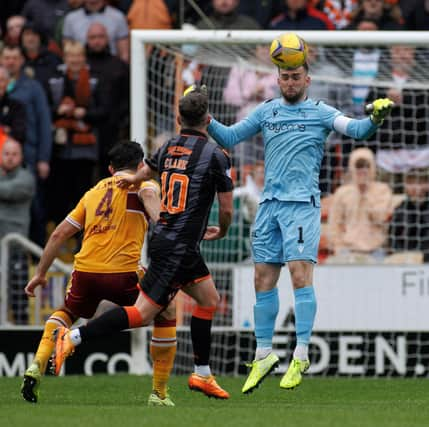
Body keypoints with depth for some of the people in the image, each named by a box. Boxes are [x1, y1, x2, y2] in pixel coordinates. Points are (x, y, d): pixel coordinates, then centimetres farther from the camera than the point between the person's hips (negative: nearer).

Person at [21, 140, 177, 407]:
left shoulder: (93, 193, 25)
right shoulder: (143, 184, 11)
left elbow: (59, 234, 24)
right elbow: (149, 194, -17)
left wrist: (40, 274, 31)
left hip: (85, 270, 5)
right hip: (123, 274, -5)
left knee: (66, 313, 34)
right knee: (167, 315, 17)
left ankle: (37, 366, 12)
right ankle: (160, 394, 14)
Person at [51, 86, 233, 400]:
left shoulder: (167, 149, 7)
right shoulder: (215, 155, -12)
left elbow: (144, 173, 28)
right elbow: (226, 209, -5)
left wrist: (131, 179, 52)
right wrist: (221, 231, 17)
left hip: (163, 239, 8)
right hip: (180, 246, -8)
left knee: (210, 299, 19)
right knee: (143, 313, -7)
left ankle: (202, 375, 22)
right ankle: (74, 338, -13)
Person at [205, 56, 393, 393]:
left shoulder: (320, 112, 2)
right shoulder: (266, 111, 14)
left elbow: (355, 129, -12)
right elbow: (229, 138, 16)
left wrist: (375, 119, -33)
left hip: (303, 204, -5)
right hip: (270, 203, 5)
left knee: (300, 273, -15)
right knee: (263, 278, 6)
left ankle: (301, 356, -14)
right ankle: (264, 355, 17)